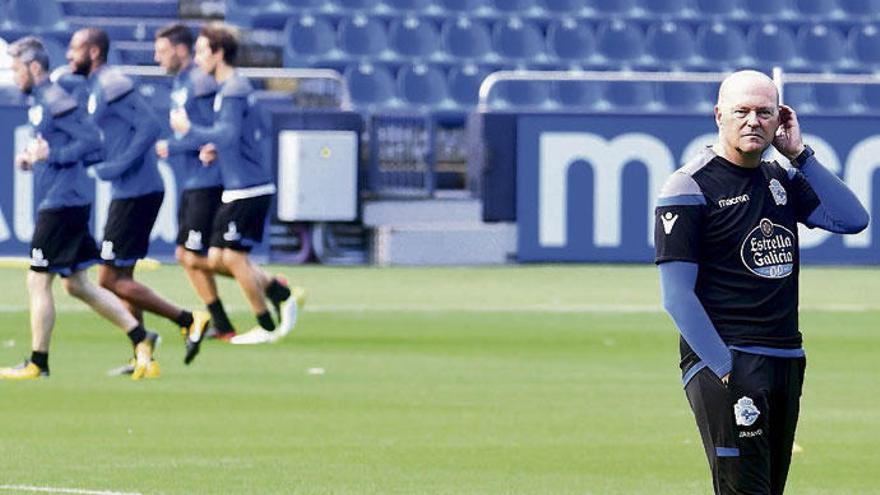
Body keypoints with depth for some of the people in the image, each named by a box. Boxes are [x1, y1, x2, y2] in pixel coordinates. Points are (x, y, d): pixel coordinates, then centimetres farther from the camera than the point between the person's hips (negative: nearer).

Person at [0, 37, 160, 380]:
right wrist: (33, 158, 10)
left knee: (38, 282, -3)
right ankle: (140, 337, 11)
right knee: (76, 284, 13)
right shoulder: (38, 101, 16)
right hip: (65, 201, 10)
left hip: (62, 205, -10)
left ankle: (38, 363, 4)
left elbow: (92, 139, -20)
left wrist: (52, 155, -23)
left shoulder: (55, 101, -15)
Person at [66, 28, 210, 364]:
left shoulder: (111, 86, -14)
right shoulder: (96, 88, 17)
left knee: (111, 280, -7)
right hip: (128, 194, 10)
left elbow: (149, 127, -22)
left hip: (135, 194, -10)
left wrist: (115, 168, -23)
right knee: (121, 278, 12)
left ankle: (188, 321, -5)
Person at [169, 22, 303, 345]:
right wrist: (214, 152, 8)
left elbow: (228, 134, -27)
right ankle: (281, 292, 14)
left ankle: (266, 327, 6)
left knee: (234, 257, -4)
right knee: (217, 260, 10)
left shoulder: (233, 90, -15)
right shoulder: (228, 88, 17)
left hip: (248, 190, -10)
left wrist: (188, 131, -17)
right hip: (236, 190, 10)